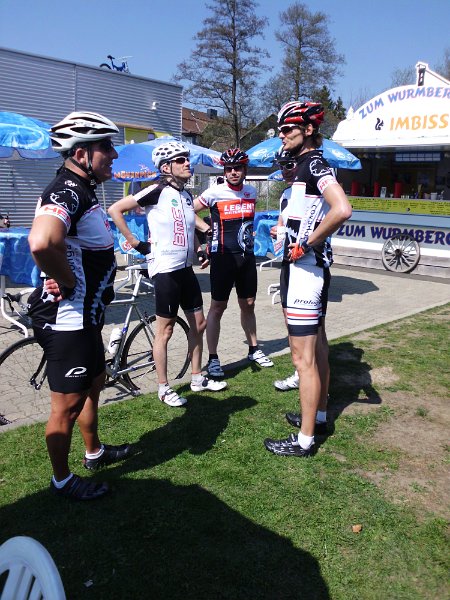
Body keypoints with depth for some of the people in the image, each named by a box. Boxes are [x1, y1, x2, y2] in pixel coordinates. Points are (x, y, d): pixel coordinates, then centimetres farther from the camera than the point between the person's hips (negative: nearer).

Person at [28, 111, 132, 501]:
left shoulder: (82, 190, 11)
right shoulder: (66, 192, -22)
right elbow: (41, 243, -44)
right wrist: (68, 282, -26)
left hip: (85, 316, 11)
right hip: (67, 319, -11)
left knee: (94, 385, 25)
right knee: (68, 406, 6)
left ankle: (95, 452, 46)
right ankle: (62, 480, 27)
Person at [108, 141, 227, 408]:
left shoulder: (187, 195, 9)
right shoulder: (157, 191, -12)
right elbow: (115, 210, -14)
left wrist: (208, 231, 17)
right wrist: (134, 242, -13)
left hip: (186, 268, 8)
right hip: (165, 269, -8)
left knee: (199, 323, 12)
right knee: (166, 329, 1)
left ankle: (198, 378, 28)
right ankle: (164, 388, 15)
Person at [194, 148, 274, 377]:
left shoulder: (251, 192, 6)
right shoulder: (214, 192, -10)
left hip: (247, 256, 5)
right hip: (223, 256, -5)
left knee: (248, 305, 14)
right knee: (218, 307, 0)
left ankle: (253, 350, 29)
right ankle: (213, 359, 8)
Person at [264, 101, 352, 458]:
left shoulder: (315, 164, -14)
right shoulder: (306, 165, 16)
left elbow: (342, 209, -32)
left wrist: (305, 244, -22)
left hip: (305, 269, -11)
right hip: (309, 268, 11)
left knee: (304, 358, -4)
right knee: (316, 346, 20)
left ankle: (305, 440, 8)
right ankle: (317, 413, 37)